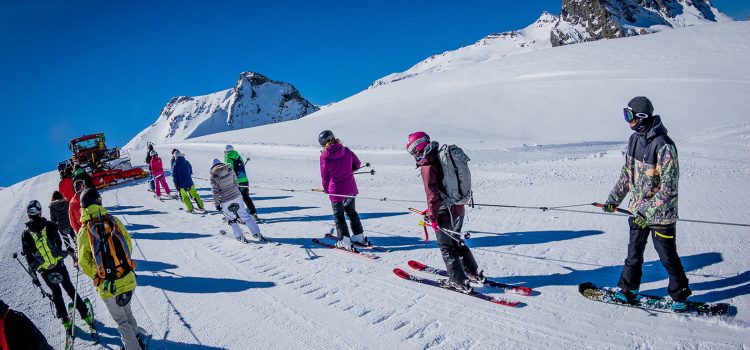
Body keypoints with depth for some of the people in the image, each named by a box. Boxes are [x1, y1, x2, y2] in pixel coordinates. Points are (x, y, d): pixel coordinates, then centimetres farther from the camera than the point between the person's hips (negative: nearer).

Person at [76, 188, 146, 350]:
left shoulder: (84, 231, -11)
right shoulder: (114, 221, -5)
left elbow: (84, 262, -4)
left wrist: (97, 276, 14)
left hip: (108, 287, -3)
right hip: (128, 280, 3)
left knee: (121, 321, 16)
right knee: (127, 312, 28)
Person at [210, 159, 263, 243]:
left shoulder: (213, 177, -10)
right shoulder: (230, 170, -3)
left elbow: (215, 192, -8)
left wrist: (217, 204, 1)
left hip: (225, 201, -3)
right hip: (237, 196, 3)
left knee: (231, 219, 17)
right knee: (245, 215, 13)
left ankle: (240, 237, 22)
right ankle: (257, 233, 15)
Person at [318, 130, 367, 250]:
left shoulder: (324, 156, -14)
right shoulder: (346, 150, -3)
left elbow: (324, 175, -6)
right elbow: (357, 164, 6)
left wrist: (326, 189, 9)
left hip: (336, 190, -5)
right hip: (350, 188, 5)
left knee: (338, 216, 11)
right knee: (351, 212, 22)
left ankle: (344, 241, 10)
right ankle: (360, 237, 27)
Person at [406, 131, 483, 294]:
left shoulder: (427, 166, -18)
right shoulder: (441, 158, 10)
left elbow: (432, 192, -23)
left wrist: (432, 215, -17)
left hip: (445, 213, -9)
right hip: (458, 208, 9)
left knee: (447, 247, 6)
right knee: (456, 242, 23)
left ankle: (459, 282, 12)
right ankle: (474, 274, 31)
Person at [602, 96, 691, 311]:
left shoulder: (664, 146, -23)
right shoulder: (635, 138, 1)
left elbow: (669, 187, -23)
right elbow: (627, 173, 12)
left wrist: (649, 212, -24)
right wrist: (614, 199, 11)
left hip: (661, 213, -6)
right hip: (638, 209, 7)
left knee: (667, 255, 8)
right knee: (634, 251, 16)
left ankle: (680, 294, 28)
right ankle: (628, 288, 30)